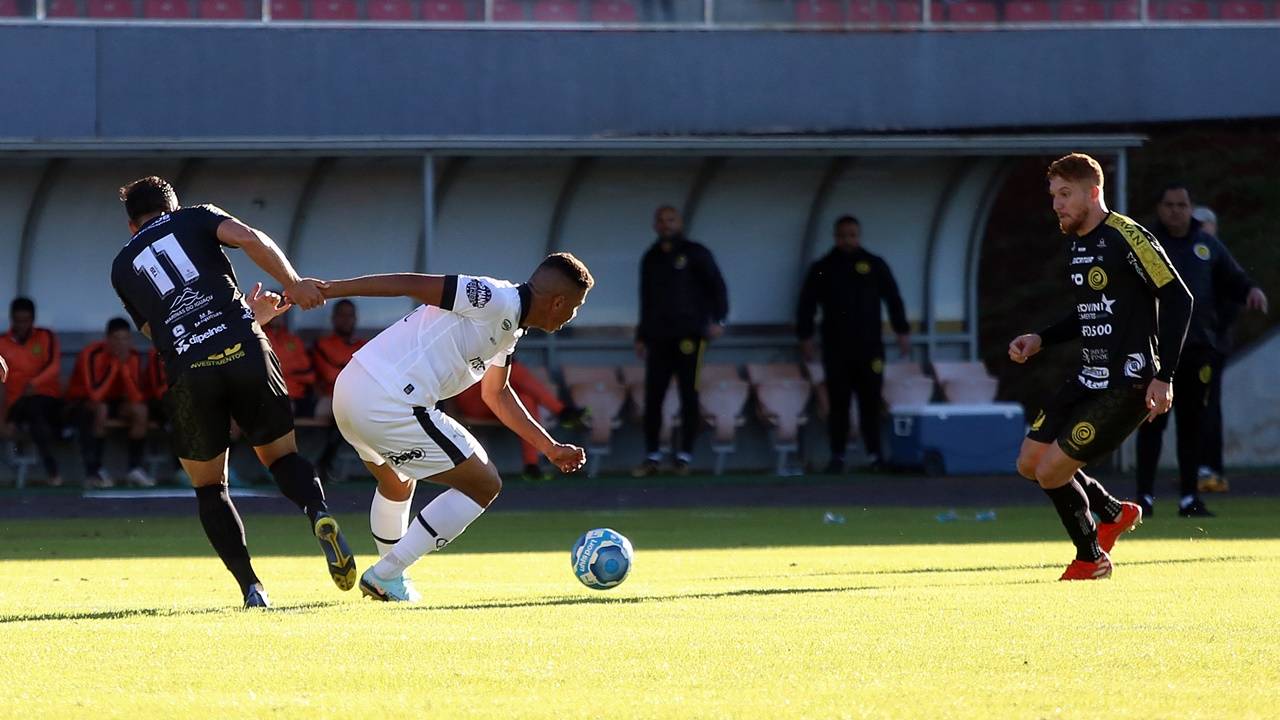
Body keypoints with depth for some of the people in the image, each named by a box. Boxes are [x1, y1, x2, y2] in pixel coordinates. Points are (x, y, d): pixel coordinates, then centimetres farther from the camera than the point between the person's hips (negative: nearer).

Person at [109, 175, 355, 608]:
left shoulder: (123, 268, 25)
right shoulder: (196, 218, 20)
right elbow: (248, 238, -1)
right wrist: (292, 284, 3)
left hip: (189, 371, 0)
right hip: (244, 348, 0)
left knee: (208, 486, 16)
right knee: (282, 455, 17)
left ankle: (250, 587, 1)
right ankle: (318, 513, -16)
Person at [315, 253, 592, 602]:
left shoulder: (510, 327, 19)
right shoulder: (498, 301, -11)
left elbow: (496, 394, 35)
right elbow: (413, 283, -15)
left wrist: (550, 448, 38)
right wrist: (331, 289, -15)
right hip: (387, 405, -10)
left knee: (396, 485, 36)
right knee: (485, 485, 2)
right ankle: (385, 576, 3)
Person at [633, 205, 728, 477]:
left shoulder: (695, 253, 2)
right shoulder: (651, 259, 16)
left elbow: (716, 286, 0)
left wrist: (718, 320, -12)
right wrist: (641, 336, 18)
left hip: (689, 335, -4)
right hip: (659, 338, 4)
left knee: (689, 396, -4)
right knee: (652, 397, -3)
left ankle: (684, 456, 2)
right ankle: (652, 457, 3)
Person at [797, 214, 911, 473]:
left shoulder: (875, 265, 8)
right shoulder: (822, 269, 8)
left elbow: (893, 299, 10)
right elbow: (806, 304, 9)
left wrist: (902, 332, 6)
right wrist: (805, 337, 2)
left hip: (869, 347, 0)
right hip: (836, 349, 0)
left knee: (871, 403, -4)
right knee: (838, 403, -2)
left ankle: (874, 454, 1)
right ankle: (837, 456, 2)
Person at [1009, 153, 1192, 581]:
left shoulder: (1126, 238, -15)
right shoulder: (1079, 244, 13)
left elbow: (1178, 299, -17)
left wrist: (1163, 377, -21)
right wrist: (1040, 340, 12)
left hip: (1128, 385, -9)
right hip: (1089, 381, 9)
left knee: (1052, 471, -11)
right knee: (1030, 462, 9)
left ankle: (1091, 559, 11)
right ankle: (1115, 513, 29)